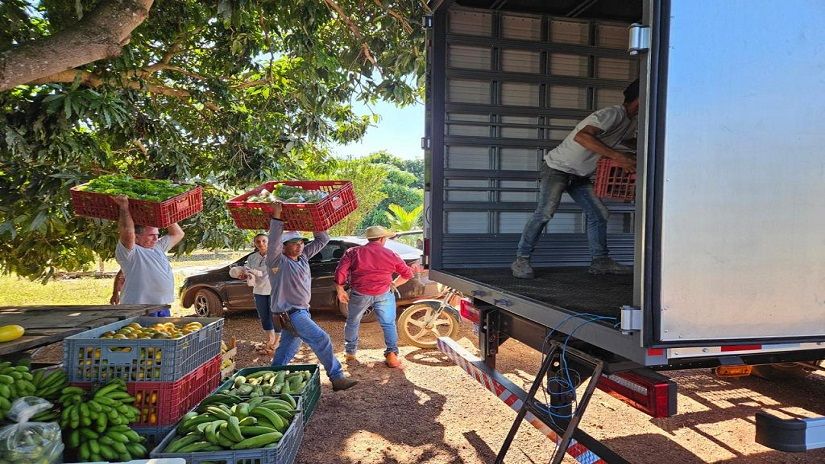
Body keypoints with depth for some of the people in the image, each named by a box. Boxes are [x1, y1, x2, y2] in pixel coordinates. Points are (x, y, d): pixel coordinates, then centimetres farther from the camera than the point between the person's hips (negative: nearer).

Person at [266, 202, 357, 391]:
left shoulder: (302, 257, 7)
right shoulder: (278, 261, -12)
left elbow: (323, 240, 10)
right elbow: (273, 242, -32)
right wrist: (276, 217, -37)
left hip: (300, 311, 8)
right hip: (289, 313, -8)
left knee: (288, 348, 18)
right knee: (322, 340, -13)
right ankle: (337, 377, -8)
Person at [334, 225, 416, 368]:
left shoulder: (353, 252, 3)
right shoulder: (390, 255, 4)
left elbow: (340, 272, -4)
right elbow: (407, 273, 9)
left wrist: (340, 291, 5)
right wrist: (394, 284, 18)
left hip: (359, 294, 1)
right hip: (384, 294, -1)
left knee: (352, 323, 21)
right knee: (389, 324, 12)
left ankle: (350, 353, 29)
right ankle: (391, 354, 1)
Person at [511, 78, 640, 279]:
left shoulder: (630, 121, 7)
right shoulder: (612, 114, -24)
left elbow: (629, 140, 32)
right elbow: (582, 136, -41)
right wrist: (616, 156, -44)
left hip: (580, 175, 10)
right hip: (558, 167, -9)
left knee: (599, 214, 4)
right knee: (545, 212, -21)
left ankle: (600, 261, 13)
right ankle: (521, 260, -15)